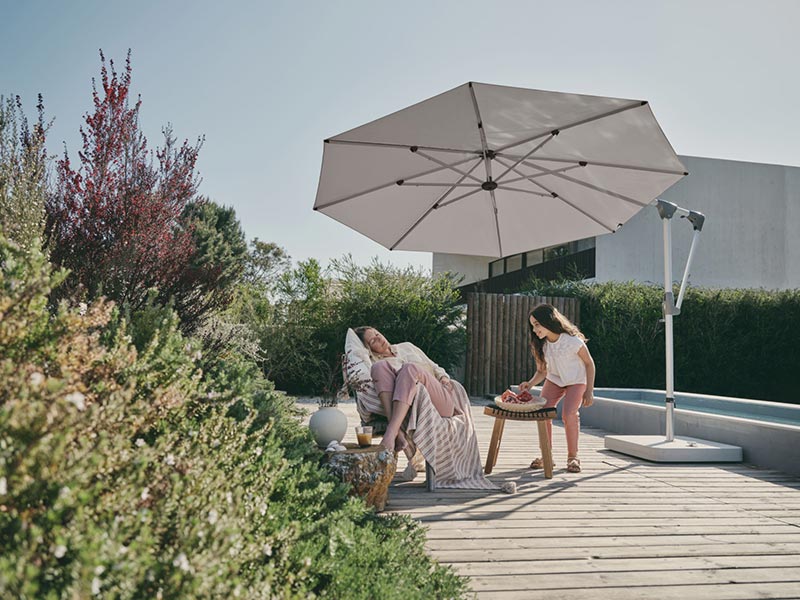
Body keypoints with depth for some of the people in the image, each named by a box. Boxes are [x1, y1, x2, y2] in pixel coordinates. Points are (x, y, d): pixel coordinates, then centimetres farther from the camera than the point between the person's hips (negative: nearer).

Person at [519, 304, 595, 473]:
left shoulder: (572, 340, -29)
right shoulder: (540, 345, -14)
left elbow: (589, 364, -14)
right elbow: (542, 371, -5)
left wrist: (589, 391, -14)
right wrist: (530, 384, -25)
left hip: (576, 381, -4)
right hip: (554, 380, 4)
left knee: (569, 414, -25)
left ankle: (572, 457, -6)